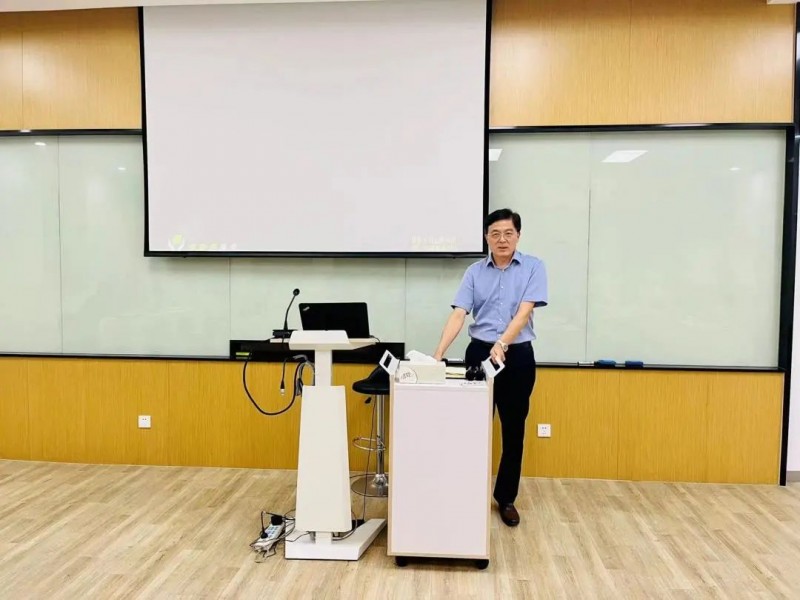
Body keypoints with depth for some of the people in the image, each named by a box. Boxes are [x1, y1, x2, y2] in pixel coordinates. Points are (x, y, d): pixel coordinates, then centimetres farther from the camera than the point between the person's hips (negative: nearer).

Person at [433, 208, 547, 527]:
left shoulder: (534, 267, -3)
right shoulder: (475, 272, 2)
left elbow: (524, 312, -14)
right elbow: (458, 314, -6)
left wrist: (502, 344, -29)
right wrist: (438, 353, -20)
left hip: (518, 355, -1)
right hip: (479, 352, 1)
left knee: (513, 430, 9)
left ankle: (506, 497, 24)